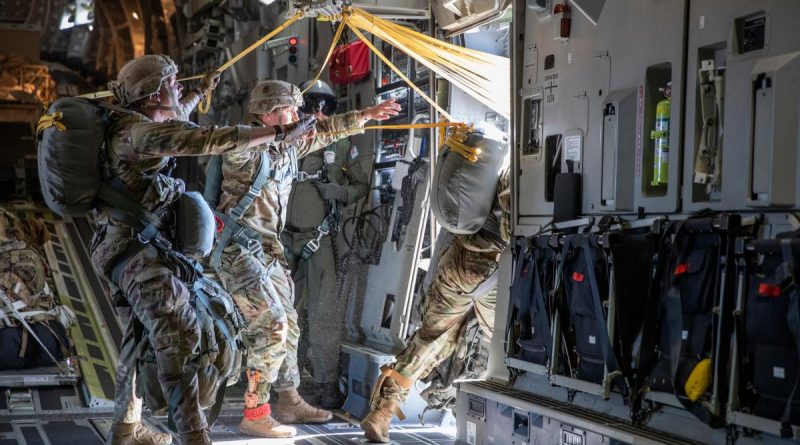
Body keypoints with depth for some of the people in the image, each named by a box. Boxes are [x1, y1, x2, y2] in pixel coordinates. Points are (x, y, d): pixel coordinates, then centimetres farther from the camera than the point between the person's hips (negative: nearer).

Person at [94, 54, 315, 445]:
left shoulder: (136, 126, 13)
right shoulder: (137, 133, -17)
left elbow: (173, 123, 38)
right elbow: (206, 139, -28)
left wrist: (200, 93, 52)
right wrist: (278, 132, -28)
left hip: (126, 248, 11)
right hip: (137, 250, -11)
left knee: (142, 335, 22)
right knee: (178, 338, -17)